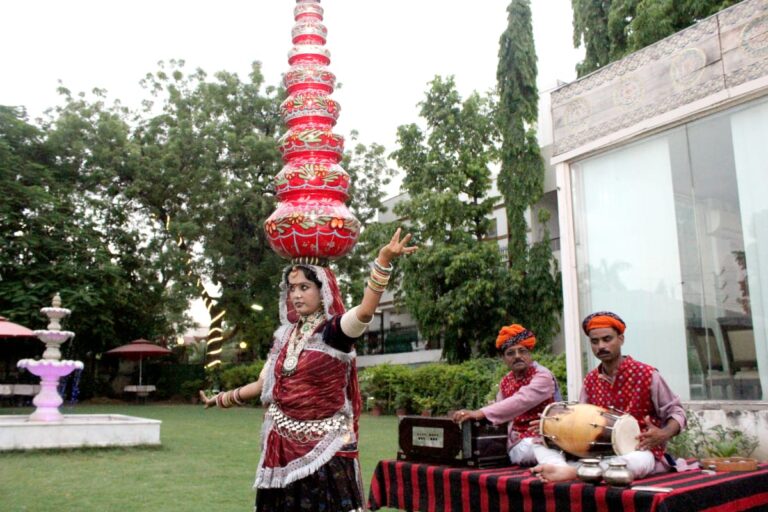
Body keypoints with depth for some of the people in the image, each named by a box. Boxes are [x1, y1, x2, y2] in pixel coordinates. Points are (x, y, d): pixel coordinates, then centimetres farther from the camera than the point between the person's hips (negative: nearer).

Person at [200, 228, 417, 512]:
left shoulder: (334, 330, -10)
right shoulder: (285, 335, 10)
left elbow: (365, 311, -31)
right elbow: (265, 384, 19)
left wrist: (383, 259, -42)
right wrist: (221, 399, 29)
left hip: (324, 447, -6)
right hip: (283, 447, 6)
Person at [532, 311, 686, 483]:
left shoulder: (647, 374, -8)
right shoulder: (590, 380, 6)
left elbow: (675, 411, 0)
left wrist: (663, 434, -21)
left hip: (641, 451, -4)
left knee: (636, 462, -43)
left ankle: (571, 472, -46)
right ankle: (559, 466, -46)